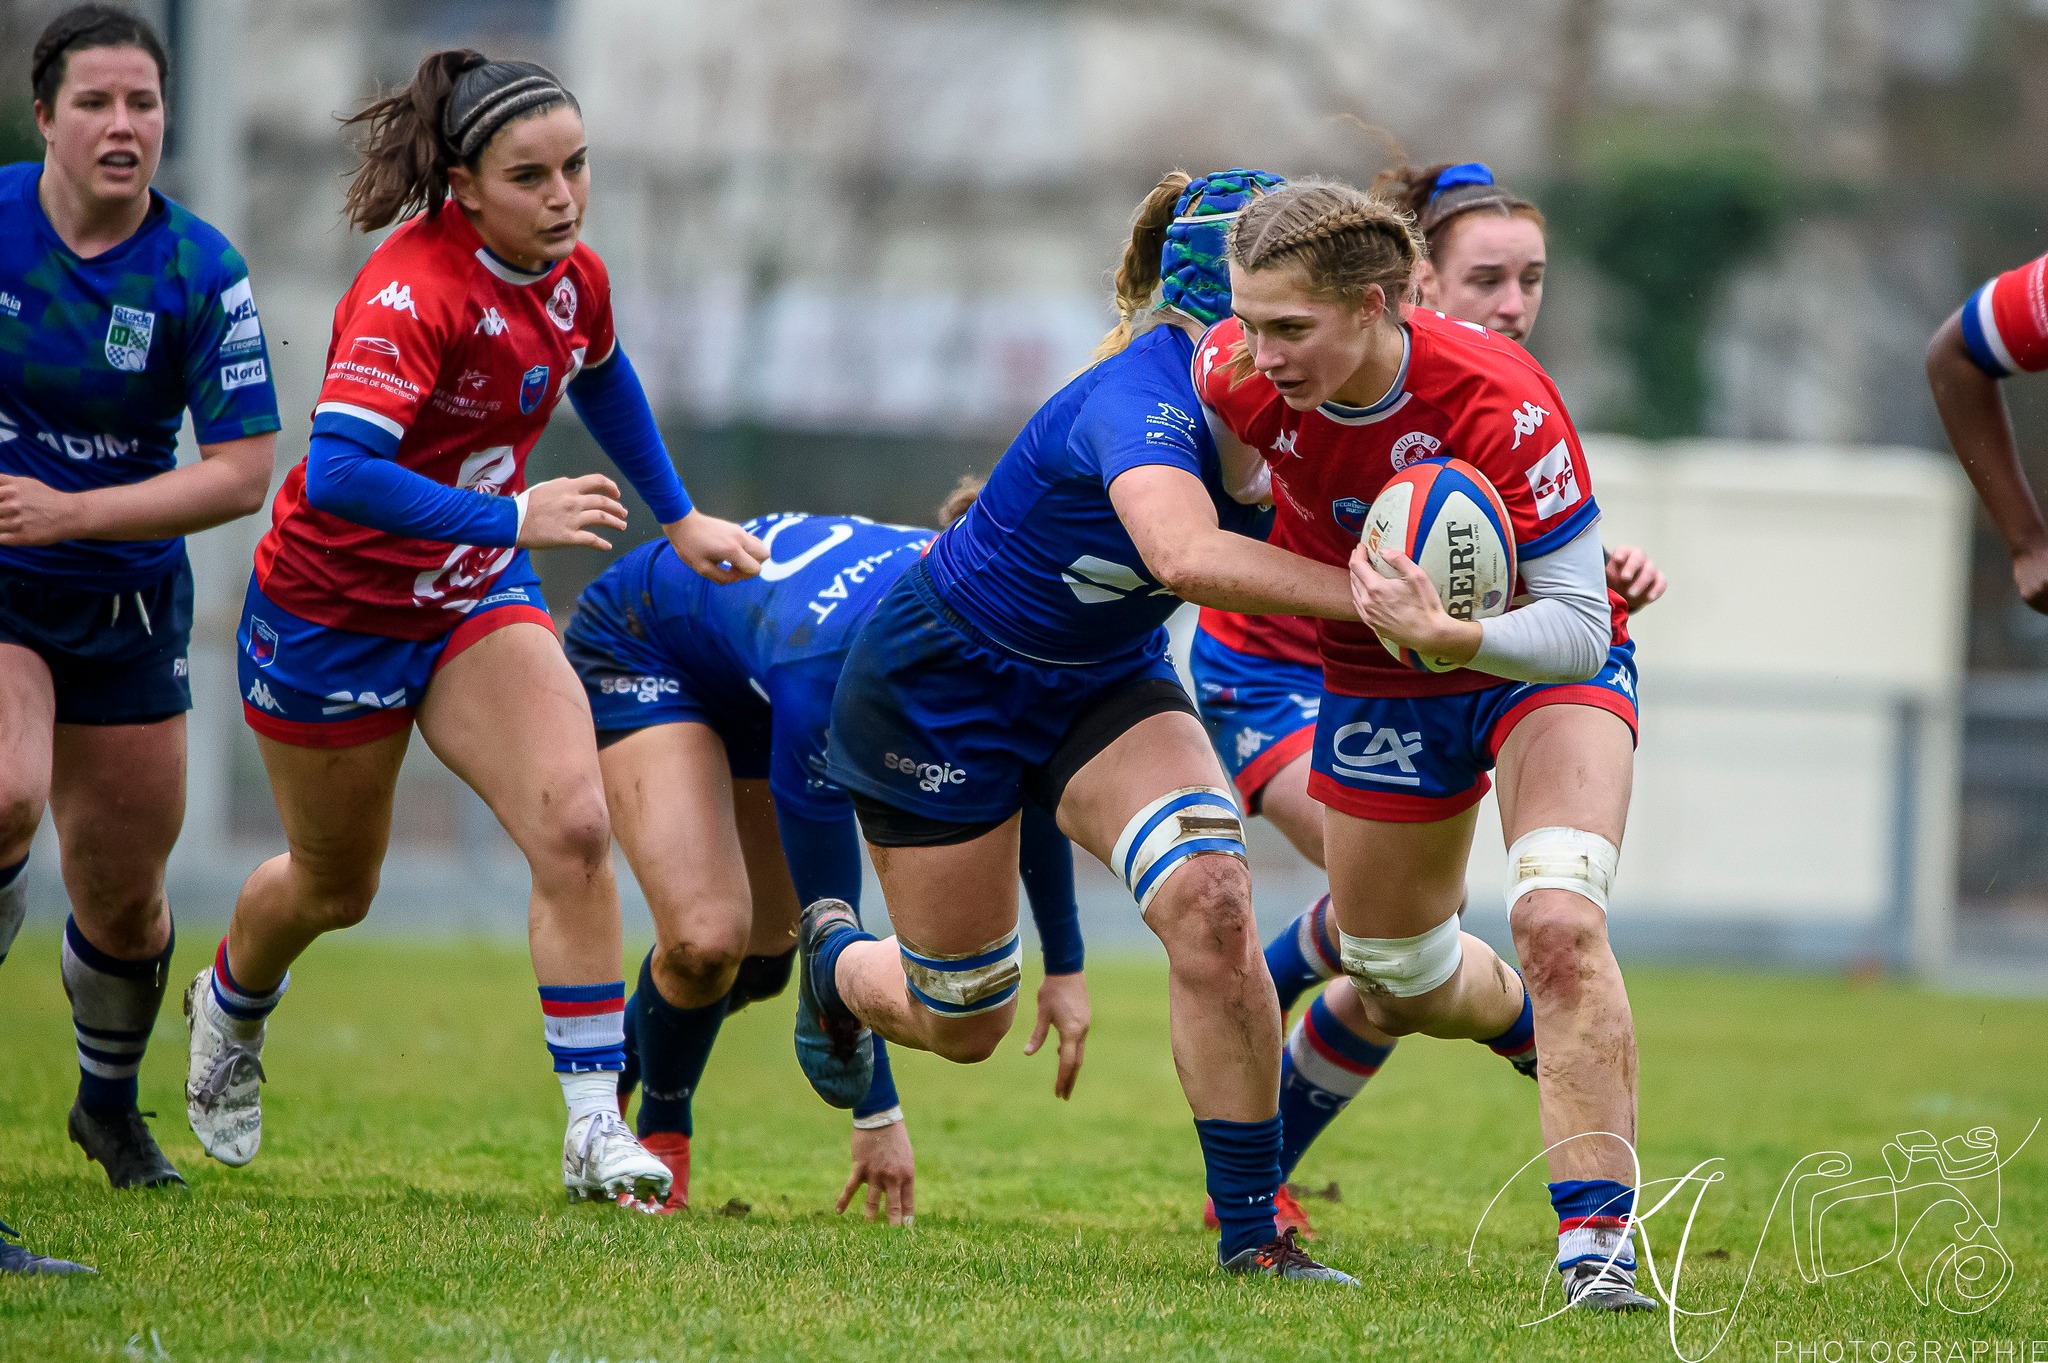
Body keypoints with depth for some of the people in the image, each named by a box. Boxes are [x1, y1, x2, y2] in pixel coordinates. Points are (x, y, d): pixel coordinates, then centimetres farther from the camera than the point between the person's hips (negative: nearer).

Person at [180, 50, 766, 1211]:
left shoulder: (573, 279, -6)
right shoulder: (412, 291, -29)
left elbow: (601, 377, 19)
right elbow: (337, 473, -40)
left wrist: (678, 518, 21)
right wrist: (514, 518, -40)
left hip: (477, 595, 5)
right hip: (335, 609, -5)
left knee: (575, 826, -19)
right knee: (335, 888, 15)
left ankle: (597, 1129, -17)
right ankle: (230, 1008, 50)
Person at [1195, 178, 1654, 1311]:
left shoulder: (1495, 399, -35)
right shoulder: (1234, 377, -23)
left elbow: (1580, 627, -33)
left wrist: (1451, 634, -47)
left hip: (1541, 664, -5)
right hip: (1378, 685, 5)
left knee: (1557, 921, -28)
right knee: (1401, 985, 17)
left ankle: (1596, 1247, -24)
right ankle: (1537, 1028, 52)